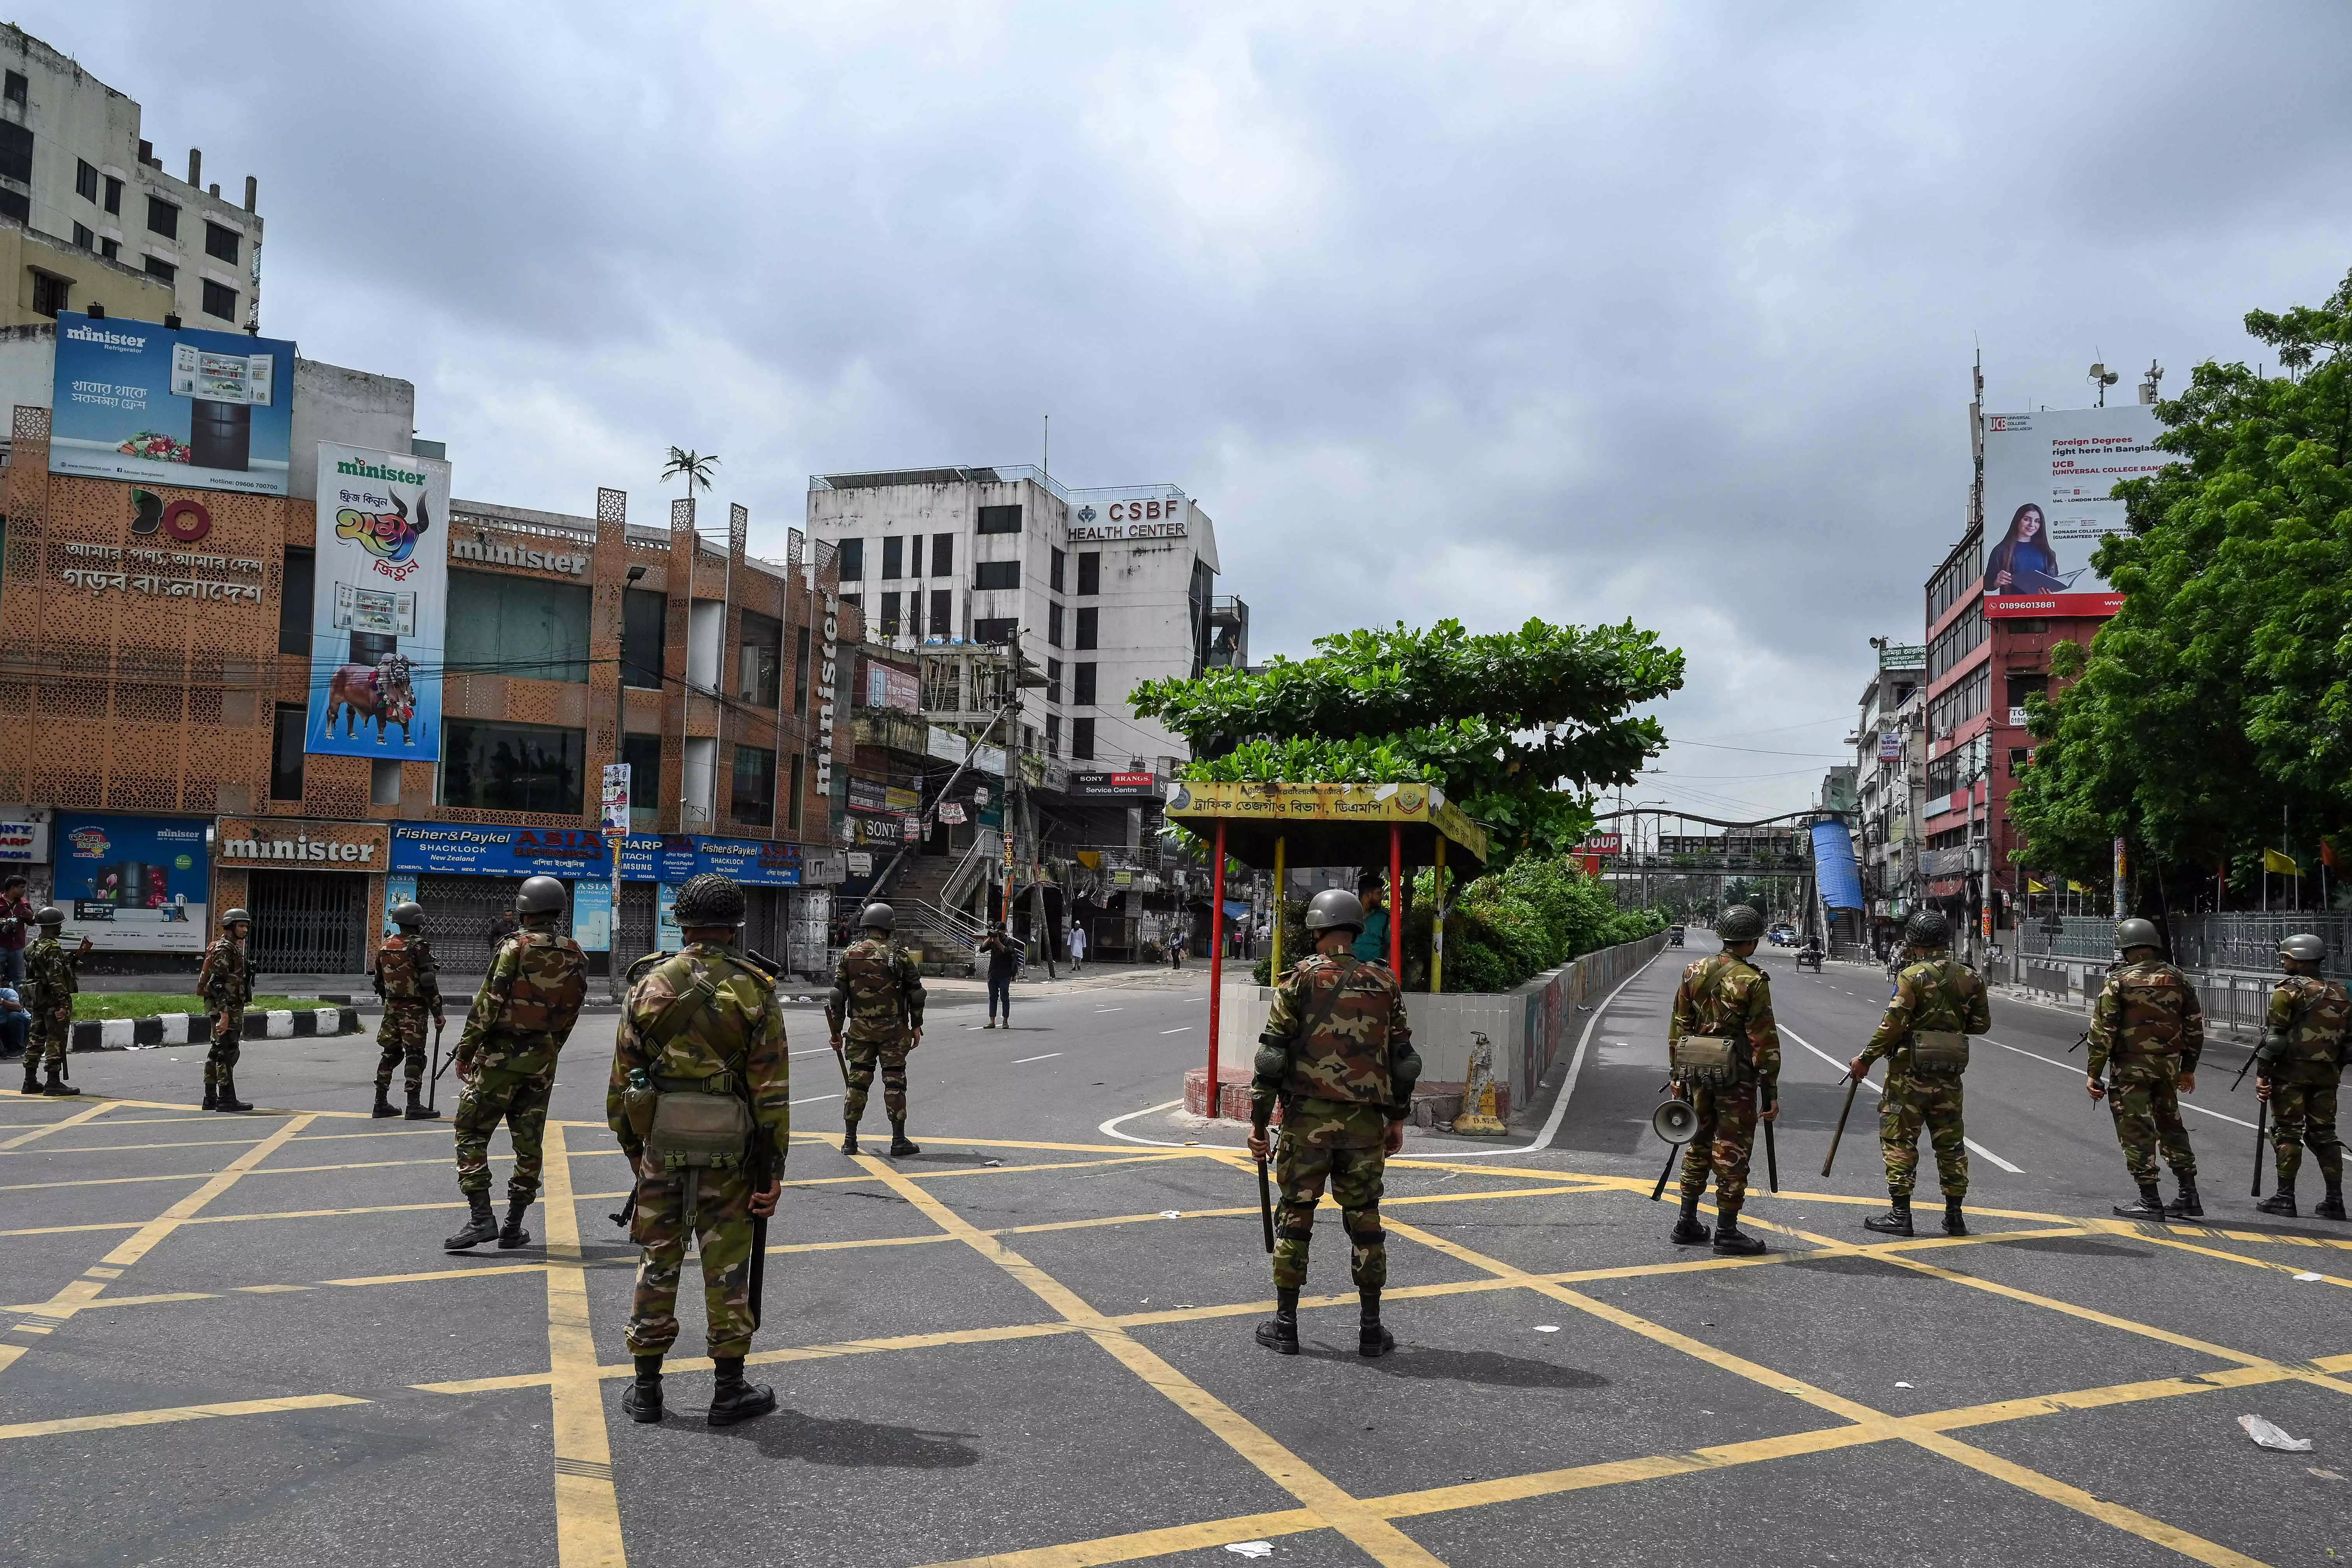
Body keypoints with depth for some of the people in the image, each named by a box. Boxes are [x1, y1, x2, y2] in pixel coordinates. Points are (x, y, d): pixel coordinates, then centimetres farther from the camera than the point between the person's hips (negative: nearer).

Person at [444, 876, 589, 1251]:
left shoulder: (515, 949, -12)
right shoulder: (576, 958, 4)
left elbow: (488, 1004, -13)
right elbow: (570, 1014, 8)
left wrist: (465, 1050, -5)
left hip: (501, 1052, -5)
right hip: (542, 1059, 5)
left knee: (471, 1132, 4)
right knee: (528, 1141, 10)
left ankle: (480, 1217, -5)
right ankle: (514, 1227, 14)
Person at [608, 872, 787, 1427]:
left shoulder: (649, 986, 1)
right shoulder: (755, 991, -7)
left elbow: (622, 1075, 5)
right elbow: (772, 1089, -8)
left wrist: (630, 1144, 16)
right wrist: (772, 1167, -3)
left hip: (660, 1145, 2)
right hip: (728, 1151, -2)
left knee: (657, 1262, 12)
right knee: (726, 1267, 6)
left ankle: (646, 1388, 20)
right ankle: (729, 1390, 14)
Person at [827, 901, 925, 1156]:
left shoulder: (849, 955, 2)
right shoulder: (898, 955, -5)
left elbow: (837, 996, 2)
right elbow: (915, 993, -2)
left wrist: (836, 1031, 9)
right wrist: (916, 1025, 9)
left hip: (860, 1029, 2)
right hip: (893, 1029, -2)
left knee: (857, 1082, 8)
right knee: (894, 1082, 3)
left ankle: (850, 1140, 9)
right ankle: (899, 1140, 6)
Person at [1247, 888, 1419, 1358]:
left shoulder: (1299, 979, -5)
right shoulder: (1384, 984, 4)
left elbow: (1273, 1054, -7)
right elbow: (1402, 1059, 7)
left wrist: (1259, 1119, -2)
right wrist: (1398, 1119, 16)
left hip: (1307, 1116, -2)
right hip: (1365, 1122, 2)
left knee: (1295, 1217, 7)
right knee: (1364, 1220, 10)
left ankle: (1285, 1326, 12)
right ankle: (1371, 1330, 14)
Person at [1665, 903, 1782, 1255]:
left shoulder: (1694, 972, 5)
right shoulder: (1752, 981, -13)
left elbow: (1678, 1028, 9)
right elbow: (1764, 1041, -13)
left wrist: (1678, 1076, 16)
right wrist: (1770, 1092, -8)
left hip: (1697, 1071, 6)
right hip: (1736, 1077, -6)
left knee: (1699, 1145, 17)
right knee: (1732, 1153, 2)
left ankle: (1688, 1223, 22)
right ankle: (1727, 1233, 7)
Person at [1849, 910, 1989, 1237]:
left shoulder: (1912, 977, -12)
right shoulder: (1970, 978, 5)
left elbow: (1893, 1026, -16)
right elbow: (1982, 1024, 11)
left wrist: (1866, 1058, -8)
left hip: (1910, 1070, -5)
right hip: (1949, 1074, 6)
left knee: (1900, 1140, 2)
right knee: (1950, 1143, 13)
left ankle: (1899, 1214, 3)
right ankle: (1954, 1216, 17)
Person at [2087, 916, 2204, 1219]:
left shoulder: (2119, 982, -9)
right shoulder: (2177, 979, 6)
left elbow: (2102, 1031, -10)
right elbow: (2195, 1027, 11)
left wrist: (2094, 1074, -5)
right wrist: (2188, 1068, 21)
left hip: (2131, 1066, -5)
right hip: (2169, 1066, 5)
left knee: (2136, 1131, 1)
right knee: (2171, 1127, 17)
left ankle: (2150, 1202, 1)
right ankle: (2189, 1198, 20)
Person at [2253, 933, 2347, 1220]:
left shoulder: (2290, 990, -7)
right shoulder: (2340, 995, 14)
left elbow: (2276, 1035, -11)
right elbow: (2345, 1040, 14)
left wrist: (2261, 1073, -10)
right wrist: (2335, 1072, 21)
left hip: (2292, 1070, -6)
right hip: (2326, 1074, 6)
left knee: (2287, 1132, -1)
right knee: (2323, 1133, 12)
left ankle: (2285, 1197, -1)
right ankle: (2334, 1200, 11)